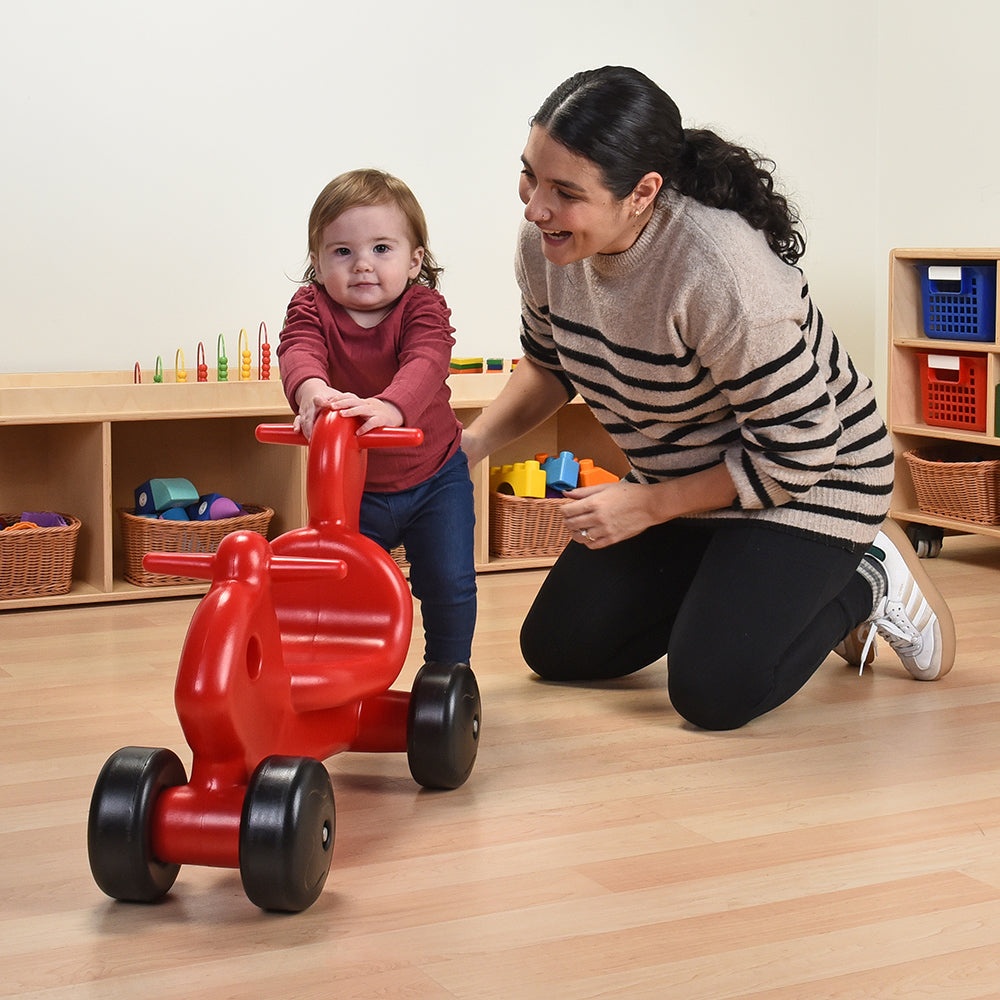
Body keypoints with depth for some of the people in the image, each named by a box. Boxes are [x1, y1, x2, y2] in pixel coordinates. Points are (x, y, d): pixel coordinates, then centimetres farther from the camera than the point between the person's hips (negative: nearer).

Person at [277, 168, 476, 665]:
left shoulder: (423, 307, -16)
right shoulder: (311, 308, -12)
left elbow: (426, 363, -36)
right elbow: (299, 351, -34)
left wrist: (389, 405, -59)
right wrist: (310, 388, -60)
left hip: (432, 479, -1)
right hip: (351, 488, 1)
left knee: (448, 581, -1)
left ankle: (448, 671, 23)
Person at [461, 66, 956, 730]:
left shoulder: (718, 272, -37)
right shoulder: (547, 243, -15)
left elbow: (800, 447, -28)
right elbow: (550, 363, 8)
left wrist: (648, 506, -21)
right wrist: (478, 440, -11)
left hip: (810, 478, -7)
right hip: (680, 478, 8)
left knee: (712, 691, -19)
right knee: (555, 650, 8)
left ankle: (867, 581, 8)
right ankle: (739, 580, 25)